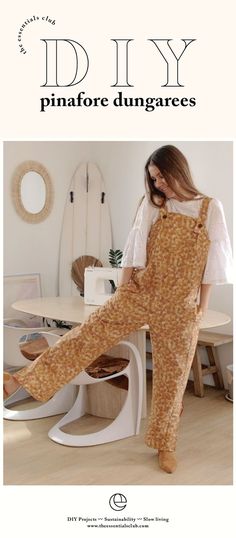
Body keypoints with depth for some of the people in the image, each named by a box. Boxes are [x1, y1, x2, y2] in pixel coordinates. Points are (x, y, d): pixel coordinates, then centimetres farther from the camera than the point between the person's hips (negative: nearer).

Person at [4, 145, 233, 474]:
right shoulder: (151, 204, 2)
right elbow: (135, 248, 3)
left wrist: (203, 306, -1)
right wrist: (122, 289, 0)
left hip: (180, 306, -1)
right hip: (139, 292, 1)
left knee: (173, 373, 9)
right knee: (89, 333, -7)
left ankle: (165, 444, 27)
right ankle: (23, 380, -3)